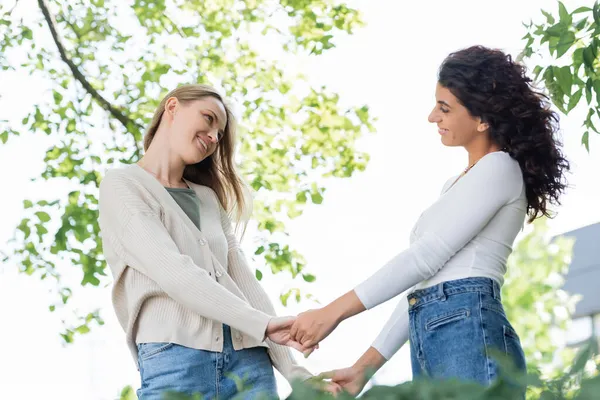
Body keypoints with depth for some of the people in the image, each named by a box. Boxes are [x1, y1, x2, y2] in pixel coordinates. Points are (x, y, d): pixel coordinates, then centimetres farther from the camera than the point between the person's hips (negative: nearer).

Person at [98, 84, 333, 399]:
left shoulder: (209, 199, 24)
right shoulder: (121, 185, 4)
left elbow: (245, 284, 15)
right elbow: (171, 271, -11)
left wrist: (295, 372, 4)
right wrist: (262, 323, -17)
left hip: (247, 357, 5)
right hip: (174, 357, -5)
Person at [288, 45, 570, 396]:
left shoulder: (500, 168, 1)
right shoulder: (458, 184, 28)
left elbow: (427, 256, -8)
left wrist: (334, 311, -8)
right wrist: (365, 367, 20)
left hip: (467, 332, -9)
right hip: (428, 340, 9)